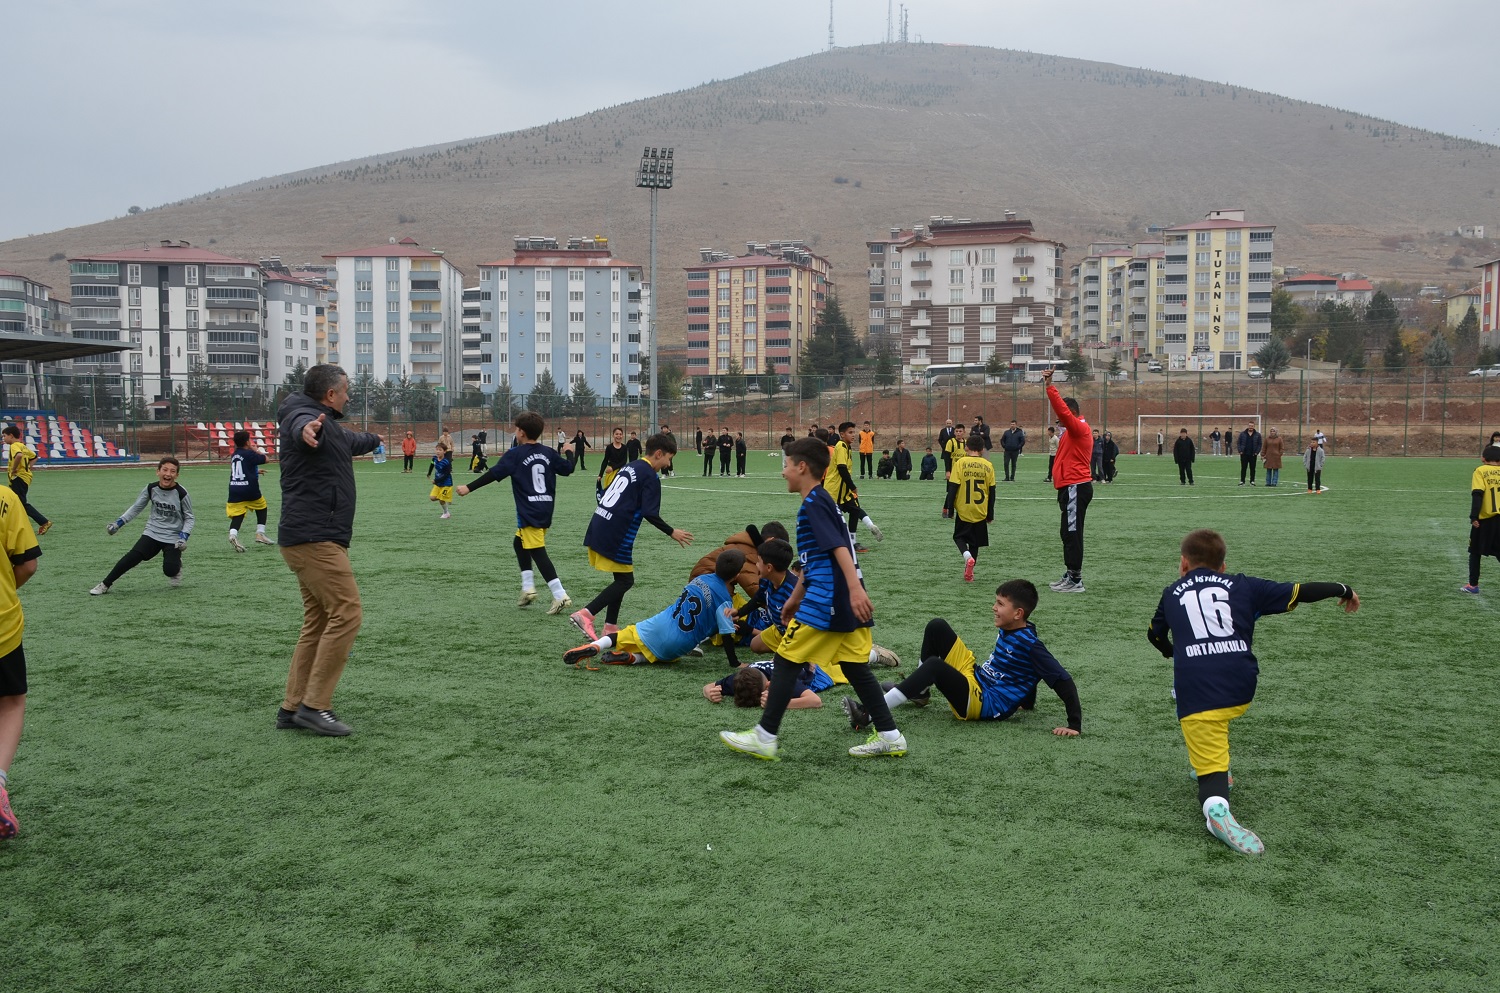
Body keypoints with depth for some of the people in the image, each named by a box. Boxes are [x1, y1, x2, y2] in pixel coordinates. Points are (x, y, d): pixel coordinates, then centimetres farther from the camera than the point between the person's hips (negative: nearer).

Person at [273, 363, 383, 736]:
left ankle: (292, 707, 18)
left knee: (318, 622, 13)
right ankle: (314, 705, -10)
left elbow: (350, 441, 44)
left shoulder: (330, 428, 20)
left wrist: (372, 439, 64)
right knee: (346, 613, -13)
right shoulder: (304, 417, -11)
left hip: (312, 541, 11)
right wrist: (307, 430, -62)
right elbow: (299, 427, -37)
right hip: (314, 539, -11)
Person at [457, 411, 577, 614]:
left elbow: (494, 474, -13)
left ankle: (560, 596, -15)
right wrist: (568, 452, 35)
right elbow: (567, 468, 15)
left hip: (529, 513, -7)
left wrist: (469, 488, -7)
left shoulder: (515, 454, -8)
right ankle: (528, 587, 16)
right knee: (519, 543, 24)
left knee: (538, 552, -7)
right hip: (546, 511, 7)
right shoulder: (548, 453, 7)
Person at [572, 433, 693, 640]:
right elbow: (651, 514, -16)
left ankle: (610, 627, 14)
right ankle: (585, 614, -11)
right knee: (625, 581, 0)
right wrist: (672, 532, -6)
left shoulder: (629, 467, 17)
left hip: (597, 529, 9)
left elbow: (602, 496, 22)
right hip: (615, 536, -9)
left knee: (622, 579, 16)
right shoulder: (650, 477, -8)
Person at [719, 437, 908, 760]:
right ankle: (889, 736, 11)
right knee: (856, 668, 12)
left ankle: (765, 737, 4)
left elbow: (839, 547, -23)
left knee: (786, 661, -1)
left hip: (826, 601, -10)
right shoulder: (824, 501, 20)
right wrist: (795, 597, 34)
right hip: (846, 602, 10)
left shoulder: (813, 504, -10)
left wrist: (855, 588, -32)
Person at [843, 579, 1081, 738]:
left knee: (934, 666, -36)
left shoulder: (1029, 644, -19)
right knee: (937, 627, 2)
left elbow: (1063, 680, -22)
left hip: (986, 706, -9)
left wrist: (1074, 724, -25)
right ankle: (919, 692, 12)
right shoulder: (1007, 630, 6)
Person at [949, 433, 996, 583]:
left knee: (959, 537, 16)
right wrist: (990, 514, 14)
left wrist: (950, 509, 1)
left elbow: (953, 488, -9)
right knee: (975, 543, 18)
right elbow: (992, 492, 4)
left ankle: (967, 555, -12)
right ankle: (969, 573, 20)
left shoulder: (960, 463, -8)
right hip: (980, 513, 2)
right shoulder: (988, 466, 0)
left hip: (963, 510, -2)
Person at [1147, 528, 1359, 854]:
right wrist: (1343, 590, 33)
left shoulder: (1172, 593, 21)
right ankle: (1220, 770, 38)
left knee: (1211, 768, -2)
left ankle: (1215, 806, -34)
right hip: (1241, 691, 2)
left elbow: (1155, 634, 36)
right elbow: (1300, 592, 16)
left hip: (1197, 694, -2)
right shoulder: (1242, 586, 18)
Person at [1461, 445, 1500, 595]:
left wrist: (1474, 517, -14)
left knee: (1475, 552, 14)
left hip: (1484, 519, -2)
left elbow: (1477, 494, -14)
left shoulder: (1480, 471, -3)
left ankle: (1473, 585, 18)